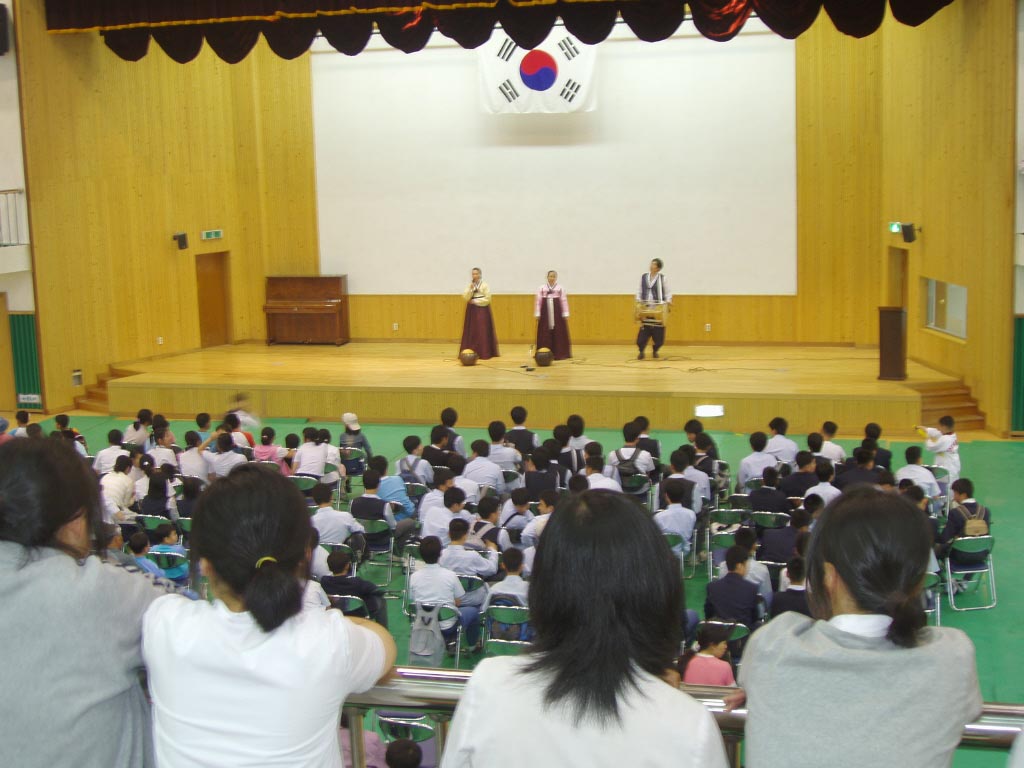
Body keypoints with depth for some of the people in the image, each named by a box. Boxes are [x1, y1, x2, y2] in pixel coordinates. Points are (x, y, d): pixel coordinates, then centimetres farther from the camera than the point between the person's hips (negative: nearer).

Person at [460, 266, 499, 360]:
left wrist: (475, 301, -11)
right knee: (471, 332, 1)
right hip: (472, 311, 4)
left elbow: (487, 299, -9)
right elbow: (465, 297, -3)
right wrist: (470, 288, -15)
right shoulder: (469, 285, 9)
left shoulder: (485, 285, -3)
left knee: (483, 332, -6)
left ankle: (484, 353, -4)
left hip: (482, 311, -4)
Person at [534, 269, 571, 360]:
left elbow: (564, 301, 3)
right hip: (545, 313, 0)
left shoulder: (560, 288, 4)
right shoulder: (541, 288, 6)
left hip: (557, 313, 0)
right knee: (545, 334, 1)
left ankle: (559, 354, 5)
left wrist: (566, 314, -1)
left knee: (558, 333, 0)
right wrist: (537, 314, 0)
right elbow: (537, 301, 4)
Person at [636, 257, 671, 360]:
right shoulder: (643, 277, 7)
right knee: (644, 331, -6)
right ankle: (641, 352, 1)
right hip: (645, 307, 2)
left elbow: (668, 292, 4)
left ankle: (655, 350, 21)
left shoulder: (662, 278, -1)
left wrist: (668, 301, -13)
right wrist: (638, 301, 2)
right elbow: (639, 291, 13)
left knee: (658, 332, 1)